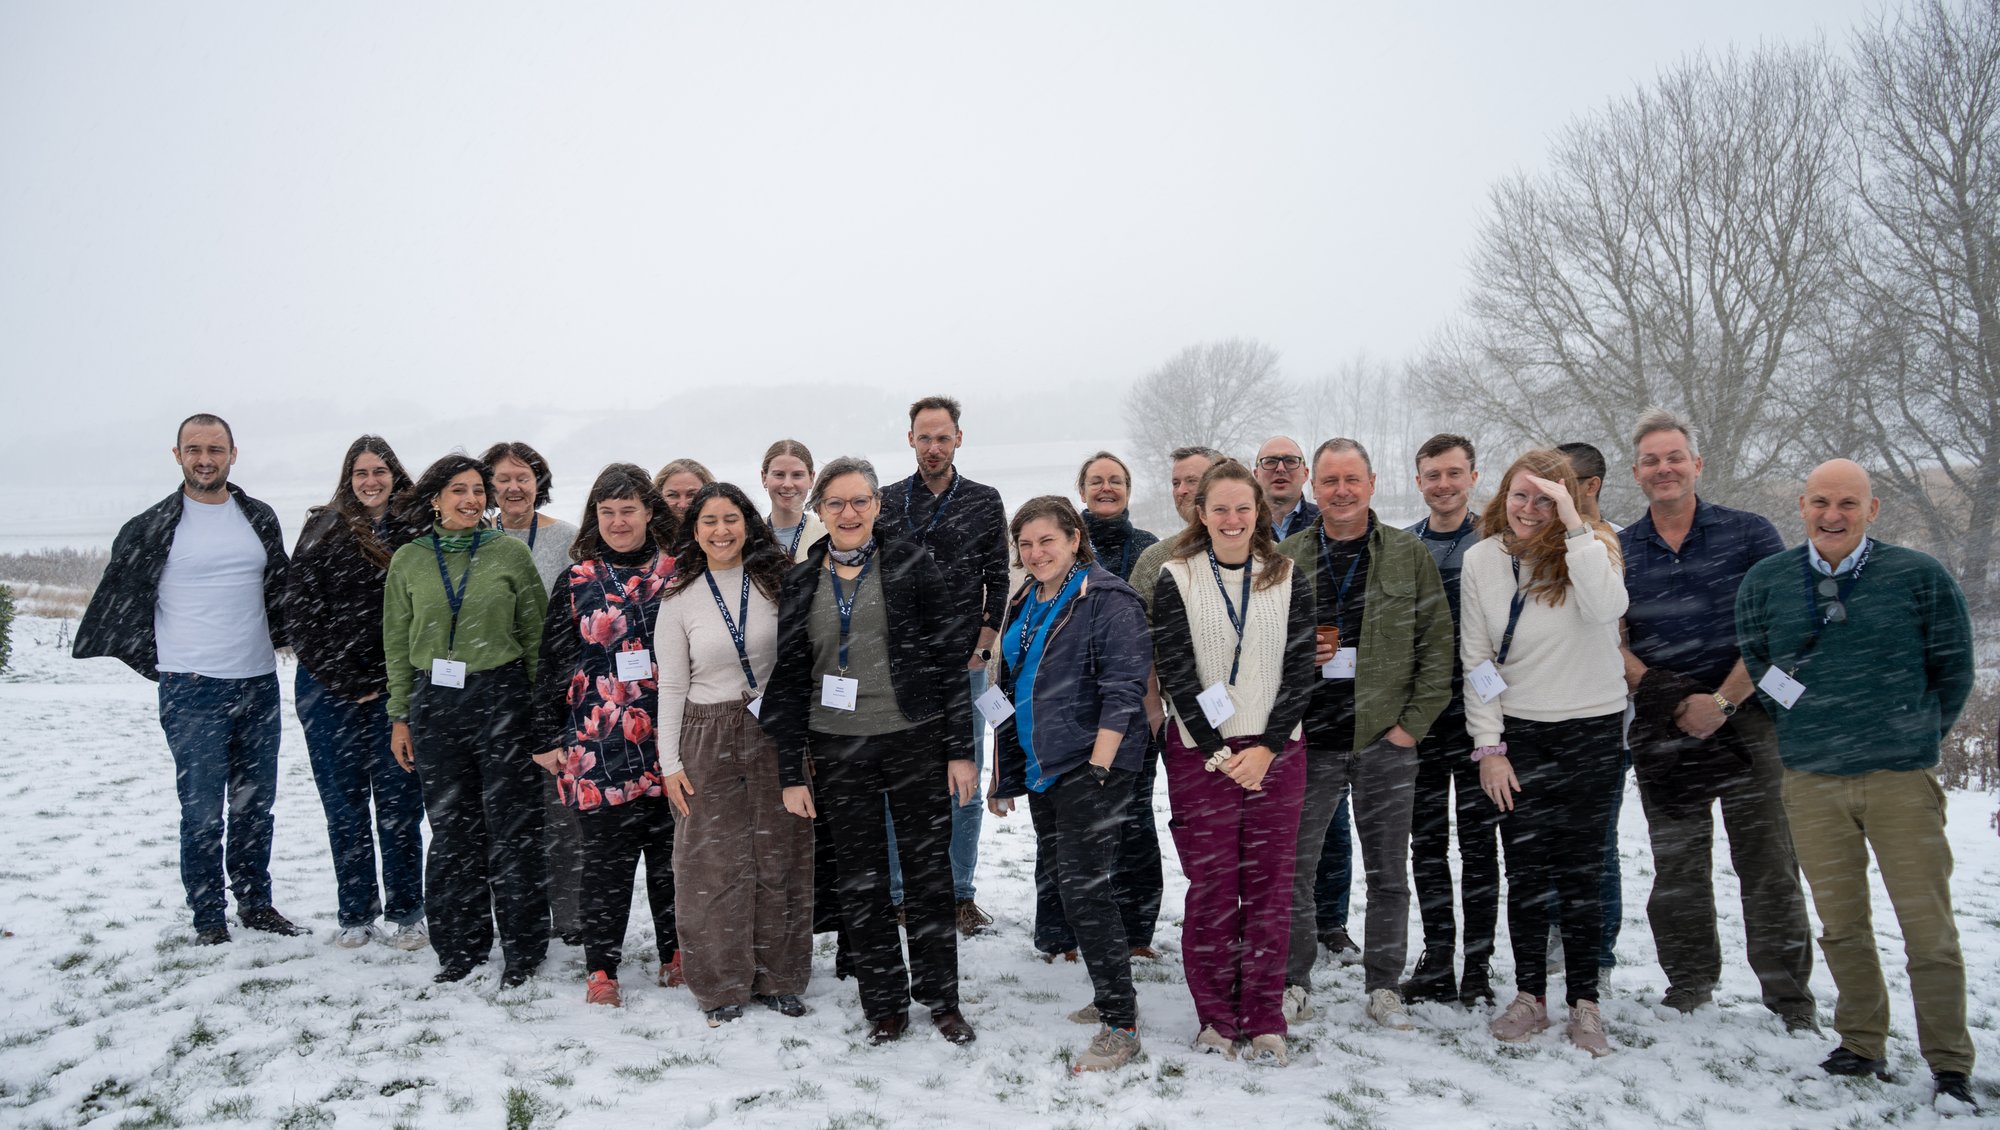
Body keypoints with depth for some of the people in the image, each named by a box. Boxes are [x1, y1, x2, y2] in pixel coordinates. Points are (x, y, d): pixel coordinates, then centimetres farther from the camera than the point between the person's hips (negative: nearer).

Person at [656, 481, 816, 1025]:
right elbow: (671, 686, 2)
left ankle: (777, 978, 21)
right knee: (713, 863, 2)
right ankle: (722, 985, 17)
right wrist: (670, 761, -2)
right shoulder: (679, 599, 1)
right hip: (708, 740, -1)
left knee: (779, 858, 7)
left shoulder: (776, 582, 2)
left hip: (777, 735, 1)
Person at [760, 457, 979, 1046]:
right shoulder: (800, 582, 6)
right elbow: (788, 678, 6)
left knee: (929, 871, 7)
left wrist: (959, 748, -7)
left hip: (916, 739, -2)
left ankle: (940, 996, 23)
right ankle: (884, 1003, 23)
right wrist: (792, 772, 2)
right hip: (838, 749, 2)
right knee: (861, 879, 8)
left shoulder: (911, 563, -1)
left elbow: (950, 656, -3)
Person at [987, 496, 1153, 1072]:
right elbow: (1009, 691, 22)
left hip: (1091, 768, -8)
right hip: (1041, 771, 9)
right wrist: (1004, 774, 20)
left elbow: (1122, 690, -16)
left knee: (1084, 887, -11)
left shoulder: (1109, 600, -10)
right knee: (1056, 881, 12)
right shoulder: (1025, 607, 15)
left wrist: (1096, 767, -22)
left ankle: (1120, 1024, -1)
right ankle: (1111, 996, 26)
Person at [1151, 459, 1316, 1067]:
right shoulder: (1176, 579, 1)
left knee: (1269, 885, 3)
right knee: (1210, 885, 1)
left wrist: (1266, 748, -9)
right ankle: (1215, 1017, 14)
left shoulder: (1288, 579, 6)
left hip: (1275, 753, 2)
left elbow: (1301, 672, 2)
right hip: (1200, 753, -1)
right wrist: (1217, 751, -10)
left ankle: (1265, 1021, 14)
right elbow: (1175, 675, -4)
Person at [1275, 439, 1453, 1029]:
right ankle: (1294, 985, 19)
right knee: (1292, 867, 4)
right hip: (1308, 739, 1)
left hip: (1386, 739, 0)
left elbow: (1438, 644, 2)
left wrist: (1413, 721, -5)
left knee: (1388, 874, 9)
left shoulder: (1409, 554, 3)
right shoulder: (1287, 557, 5)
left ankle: (1384, 987, 24)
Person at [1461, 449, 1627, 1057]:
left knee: (1580, 871, 2)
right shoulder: (1481, 560, 0)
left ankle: (1584, 1003, 14)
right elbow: (1475, 658, 1)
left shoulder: (1592, 546, -6)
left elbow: (1607, 609, -28)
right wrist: (1488, 746, -3)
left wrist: (1574, 525, -27)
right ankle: (1529, 996, 19)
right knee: (1524, 871, 7)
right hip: (1518, 732, 2)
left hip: (1592, 731, -2)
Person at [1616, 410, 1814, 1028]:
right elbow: (1614, 641, 7)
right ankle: (1689, 983, 24)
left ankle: (1791, 998, 11)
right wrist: (1663, 696, -7)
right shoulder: (1617, 550, 7)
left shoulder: (1750, 534, 1)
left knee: (1768, 863, -1)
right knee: (1676, 866, 10)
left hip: (1744, 719, -2)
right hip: (1661, 731, 2)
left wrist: (1722, 701, -12)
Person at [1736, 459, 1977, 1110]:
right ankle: (1862, 1046, 24)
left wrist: (1915, 736, 11)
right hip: (1810, 781, 2)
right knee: (1841, 924, 10)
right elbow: (1751, 665, 15)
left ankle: (1950, 1065, 13)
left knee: (1928, 926, 0)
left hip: (1902, 780, -2)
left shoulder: (1920, 577, -3)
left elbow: (1953, 671, 7)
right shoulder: (1765, 581, 3)